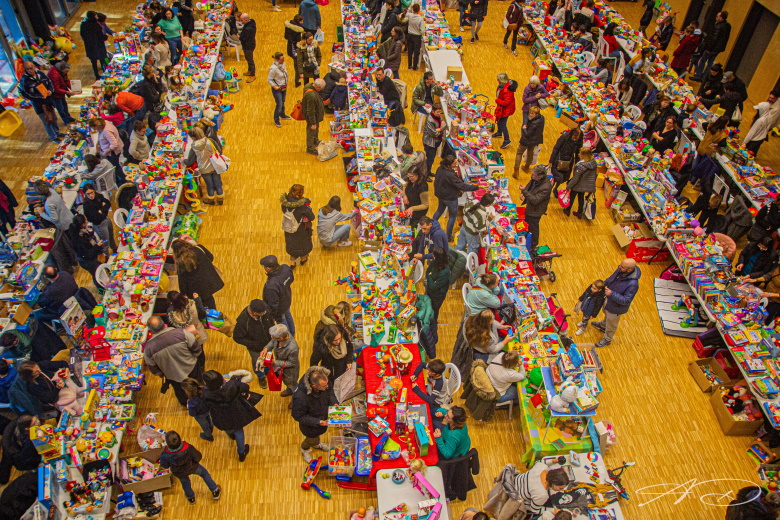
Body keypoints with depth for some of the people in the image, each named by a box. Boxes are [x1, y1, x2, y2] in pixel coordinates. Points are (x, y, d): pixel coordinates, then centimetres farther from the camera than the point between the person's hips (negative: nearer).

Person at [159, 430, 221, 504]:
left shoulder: (165, 454, -38)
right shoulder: (188, 448, -40)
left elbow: (164, 466, -16)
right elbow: (198, 458, -23)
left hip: (179, 473, 1)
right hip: (192, 468, -1)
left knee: (185, 483, 33)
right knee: (204, 473, 28)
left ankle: (191, 498, 62)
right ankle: (215, 492, 41)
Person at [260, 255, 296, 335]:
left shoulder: (271, 286, -47)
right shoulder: (286, 268, -28)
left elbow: (273, 305, -31)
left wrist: (271, 316, -14)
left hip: (279, 309, -6)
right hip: (287, 300, 6)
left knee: (282, 322, 25)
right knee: (288, 316, 35)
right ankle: (292, 333, 64)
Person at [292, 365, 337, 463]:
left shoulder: (324, 381, -30)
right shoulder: (300, 397, -46)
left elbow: (330, 391, -5)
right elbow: (298, 416, -28)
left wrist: (334, 403, -20)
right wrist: (317, 422, -30)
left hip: (323, 418, 5)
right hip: (310, 425, -5)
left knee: (318, 432, 35)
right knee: (312, 439, 26)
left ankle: (316, 443, 69)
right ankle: (304, 448, 61)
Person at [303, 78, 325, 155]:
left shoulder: (310, 85, -11)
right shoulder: (311, 95, -40)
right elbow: (310, 112, -32)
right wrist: (313, 123, -22)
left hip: (316, 115, 9)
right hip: (312, 117, -9)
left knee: (316, 130, 31)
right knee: (311, 132, 12)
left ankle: (316, 141, 56)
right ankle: (310, 148, 32)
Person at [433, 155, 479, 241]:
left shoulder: (440, 169, -11)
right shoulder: (450, 175, -36)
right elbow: (462, 186, -32)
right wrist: (476, 187, -28)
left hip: (440, 194, 8)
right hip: (450, 197, -8)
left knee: (440, 210, 30)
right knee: (453, 215, 12)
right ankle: (448, 237, 22)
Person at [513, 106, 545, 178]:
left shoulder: (534, 123, -36)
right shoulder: (541, 118, -10)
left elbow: (527, 134, -28)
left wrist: (524, 128, -11)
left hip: (527, 140, -8)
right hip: (535, 140, 8)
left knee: (519, 153, 9)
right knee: (530, 153, 28)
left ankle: (516, 171, 7)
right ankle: (527, 167, 51)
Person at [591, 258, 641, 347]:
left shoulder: (633, 284, -41)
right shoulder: (620, 270, -20)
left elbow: (626, 300, -34)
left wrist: (612, 294, -41)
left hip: (616, 307, -7)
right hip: (609, 300, 7)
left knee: (611, 324, 21)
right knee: (606, 314, 36)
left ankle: (607, 339, 49)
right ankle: (602, 325, 67)